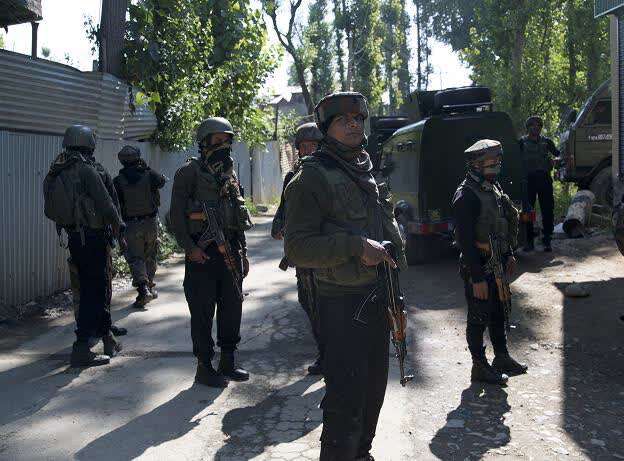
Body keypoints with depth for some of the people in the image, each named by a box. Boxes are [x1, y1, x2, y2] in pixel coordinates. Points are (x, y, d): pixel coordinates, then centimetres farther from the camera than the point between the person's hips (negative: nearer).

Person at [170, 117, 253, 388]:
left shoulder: (230, 175, 15)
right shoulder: (189, 172, -5)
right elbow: (177, 215, -9)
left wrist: (243, 253, 16)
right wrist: (189, 248, -18)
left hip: (230, 252, 7)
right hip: (202, 254, -6)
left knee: (232, 307, 10)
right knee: (203, 312, 1)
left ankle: (228, 362, 24)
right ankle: (204, 368, 13)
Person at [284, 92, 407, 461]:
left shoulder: (368, 174, 14)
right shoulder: (312, 177, -11)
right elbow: (297, 248, -17)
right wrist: (355, 246, -25)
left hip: (377, 299, 8)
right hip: (342, 303, -8)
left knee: (374, 387, 19)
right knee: (346, 399, -5)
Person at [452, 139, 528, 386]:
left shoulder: (493, 187, 9)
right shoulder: (466, 196, -21)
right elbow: (465, 240, -24)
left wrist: (509, 254, 17)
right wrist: (477, 278, -24)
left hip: (496, 264, 9)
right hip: (477, 267, -9)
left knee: (498, 312, 20)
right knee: (479, 318, 4)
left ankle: (502, 358, 36)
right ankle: (480, 366, 18)